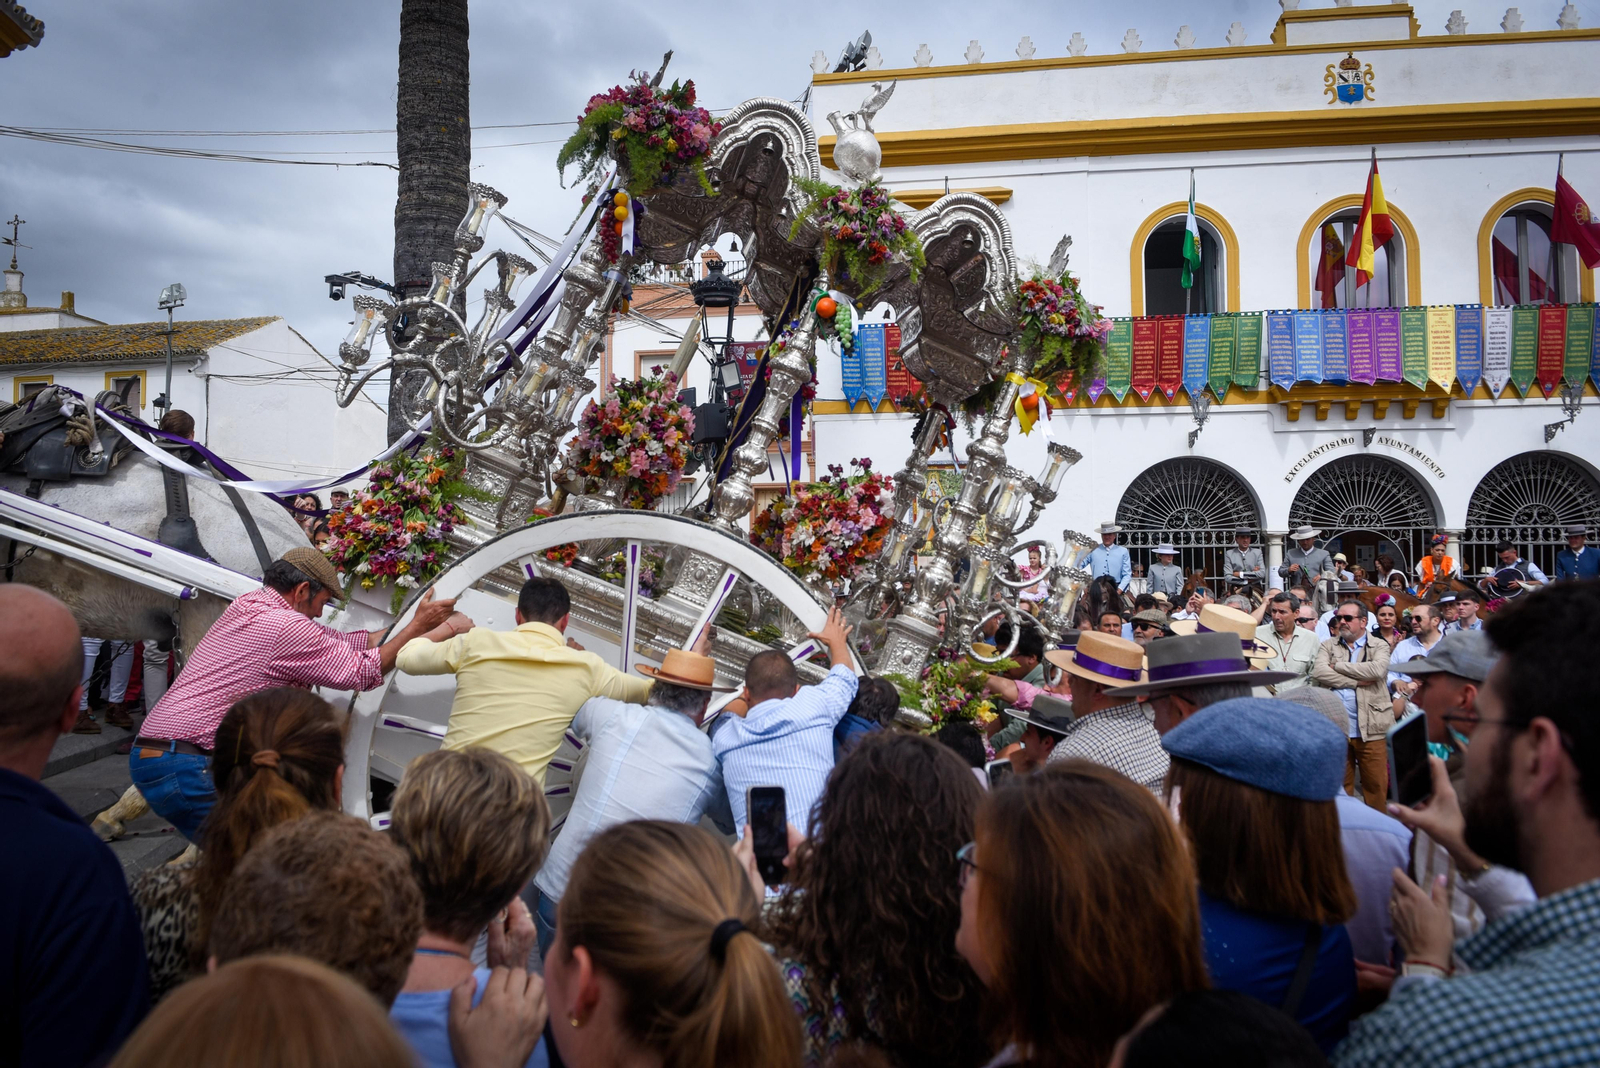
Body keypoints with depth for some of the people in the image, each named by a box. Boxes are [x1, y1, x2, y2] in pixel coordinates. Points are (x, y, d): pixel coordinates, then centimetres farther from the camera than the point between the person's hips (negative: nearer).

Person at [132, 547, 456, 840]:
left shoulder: (246, 605, 13)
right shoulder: (286, 625, -15)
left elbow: (339, 642, 16)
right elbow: (362, 672, -7)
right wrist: (418, 626, 0)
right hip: (183, 765, -10)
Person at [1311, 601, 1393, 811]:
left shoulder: (1379, 646, 8)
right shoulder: (1328, 645, 12)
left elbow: (1377, 669, -13)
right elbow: (1318, 672, -6)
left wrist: (1337, 666, -7)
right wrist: (1357, 681, -10)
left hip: (1370, 729, -1)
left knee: (1376, 785, 2)